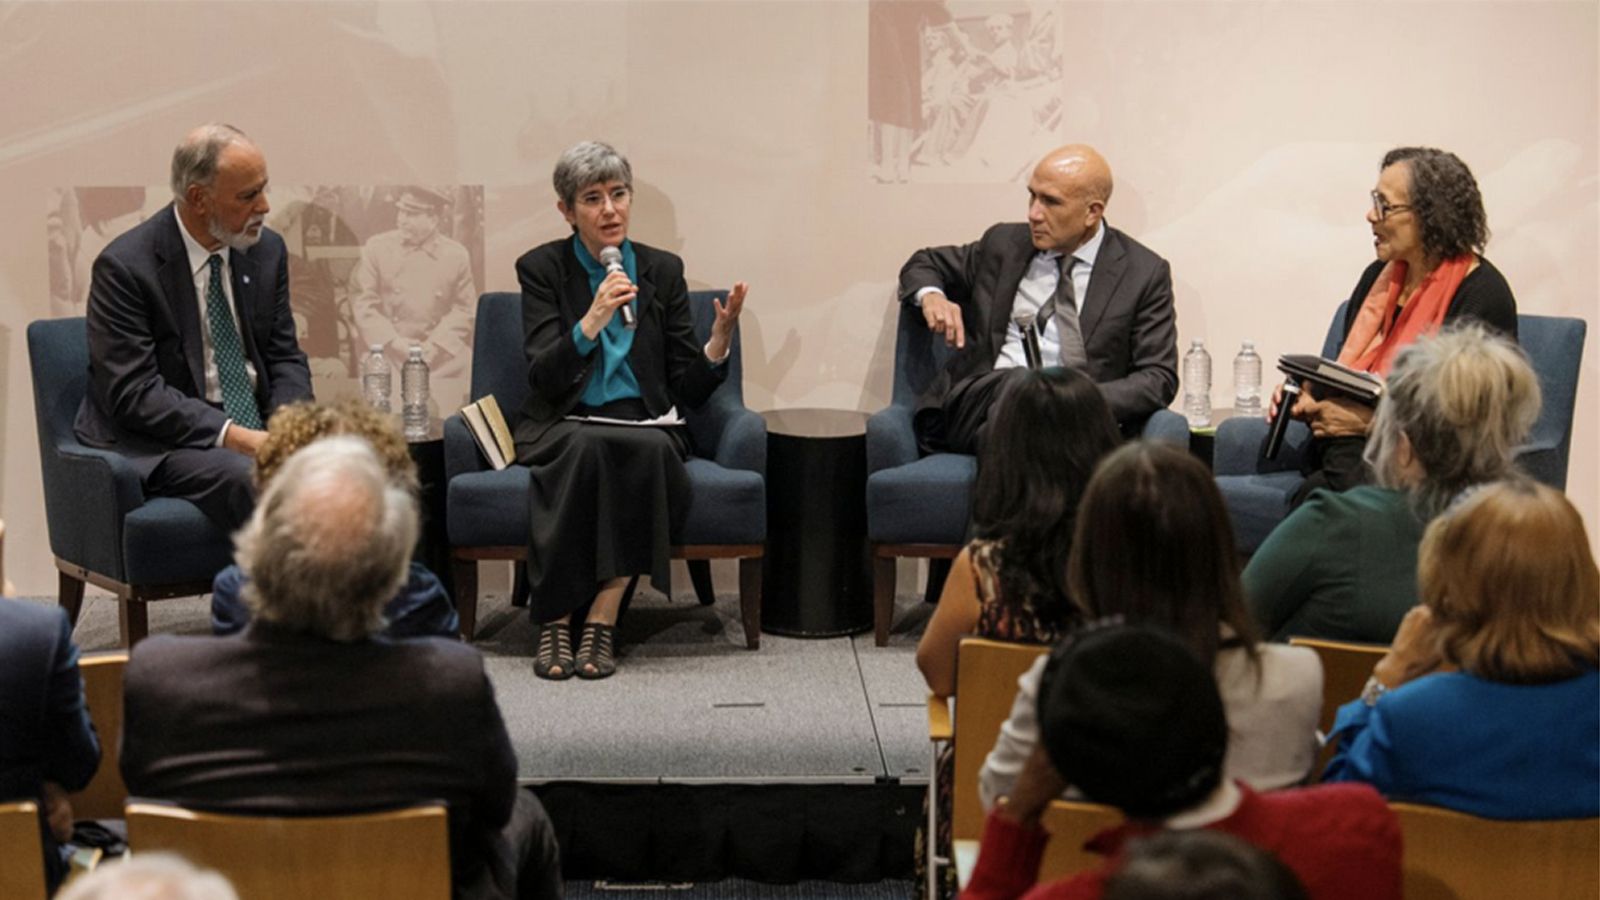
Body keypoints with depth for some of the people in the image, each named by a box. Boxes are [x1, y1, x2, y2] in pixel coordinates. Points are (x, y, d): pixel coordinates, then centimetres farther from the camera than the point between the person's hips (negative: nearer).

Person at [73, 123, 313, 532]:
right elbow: (134, 393, -16)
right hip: (161, 444, -6)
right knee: (248, 477, -35)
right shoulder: (124, 266, -12)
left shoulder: (267, 250, 7)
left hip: (256, 430, 6)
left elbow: (284, 357, 12)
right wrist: (234, 436, -24)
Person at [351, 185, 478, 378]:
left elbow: (465, 309, 4)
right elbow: (362, 303, 1)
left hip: (441, 354, 1)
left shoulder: (456, 255, 3)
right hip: (385, 348, -1)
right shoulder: (377, 248, 3)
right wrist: (394, 341, -10)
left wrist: (435, 345, -10)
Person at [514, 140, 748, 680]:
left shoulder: (662, 270, 8)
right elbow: (544, 378, -10)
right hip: (564, 427, -2)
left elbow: (689, 389, 5)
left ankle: (602, 618, -29)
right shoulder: (542, 268, 2)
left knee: (652, 450, -34)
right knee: (586, 448, -37)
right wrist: (592, 321, -25)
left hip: (643, 425, 2)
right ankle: (554, 621, -30)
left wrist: (719, 341, -14)